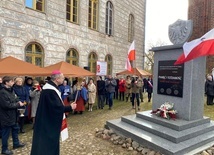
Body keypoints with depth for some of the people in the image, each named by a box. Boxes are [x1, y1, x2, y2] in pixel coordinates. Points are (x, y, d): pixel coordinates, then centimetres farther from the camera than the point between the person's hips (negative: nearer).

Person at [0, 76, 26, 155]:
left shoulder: (11, 90, 6)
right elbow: (7, 105, -27)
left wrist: (18, 101, -5)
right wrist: (18, 104, -18)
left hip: (13, 115, 9)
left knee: (15, 129, 22)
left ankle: (16, 143, 40)